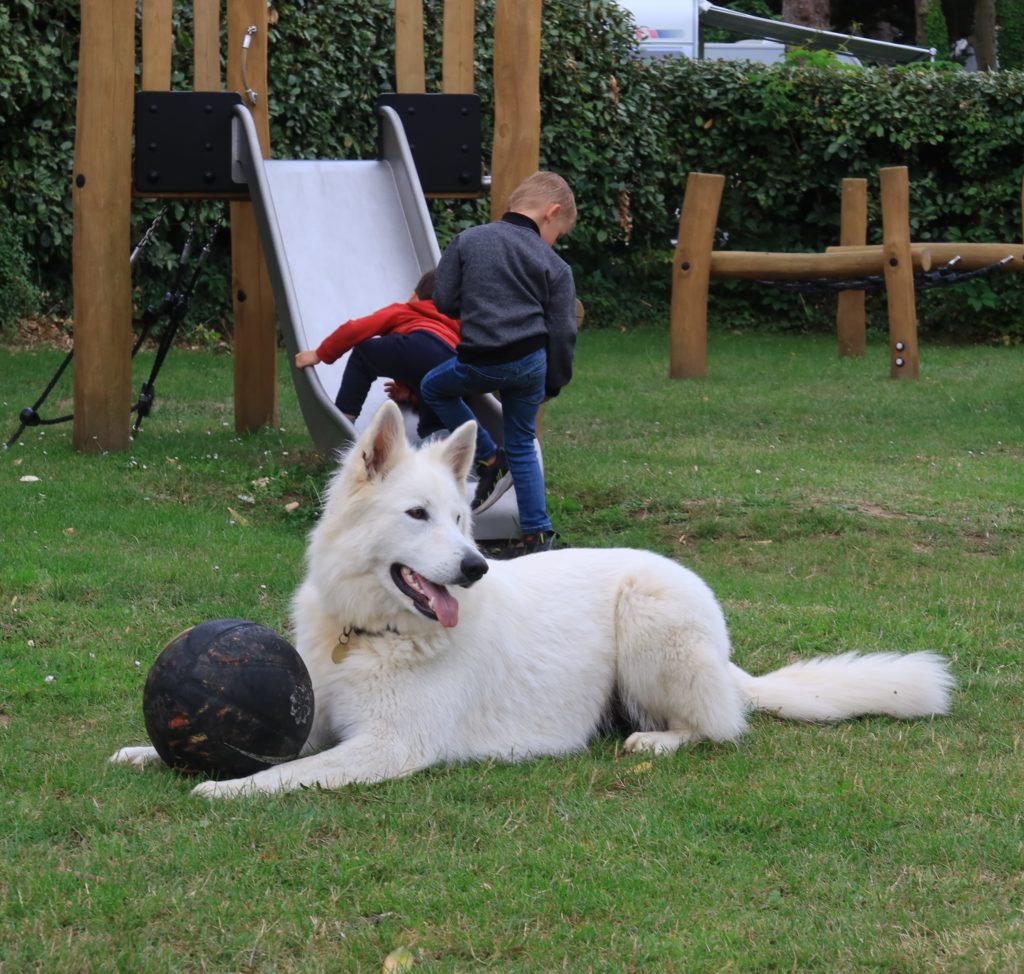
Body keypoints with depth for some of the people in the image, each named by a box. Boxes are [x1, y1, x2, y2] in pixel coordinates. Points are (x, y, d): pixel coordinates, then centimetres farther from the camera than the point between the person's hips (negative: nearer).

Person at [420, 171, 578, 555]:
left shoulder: (467, 241, 4)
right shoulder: (554, 266, 2)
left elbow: (443, 301, 3)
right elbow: (562, 332, -1)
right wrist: (554, 383, 12)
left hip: (478, 362, -1)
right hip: (531, 361, 1)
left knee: (434, 388, 29)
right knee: (522, 445, 16)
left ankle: (489, 458, 20)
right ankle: (537, 534, 14)